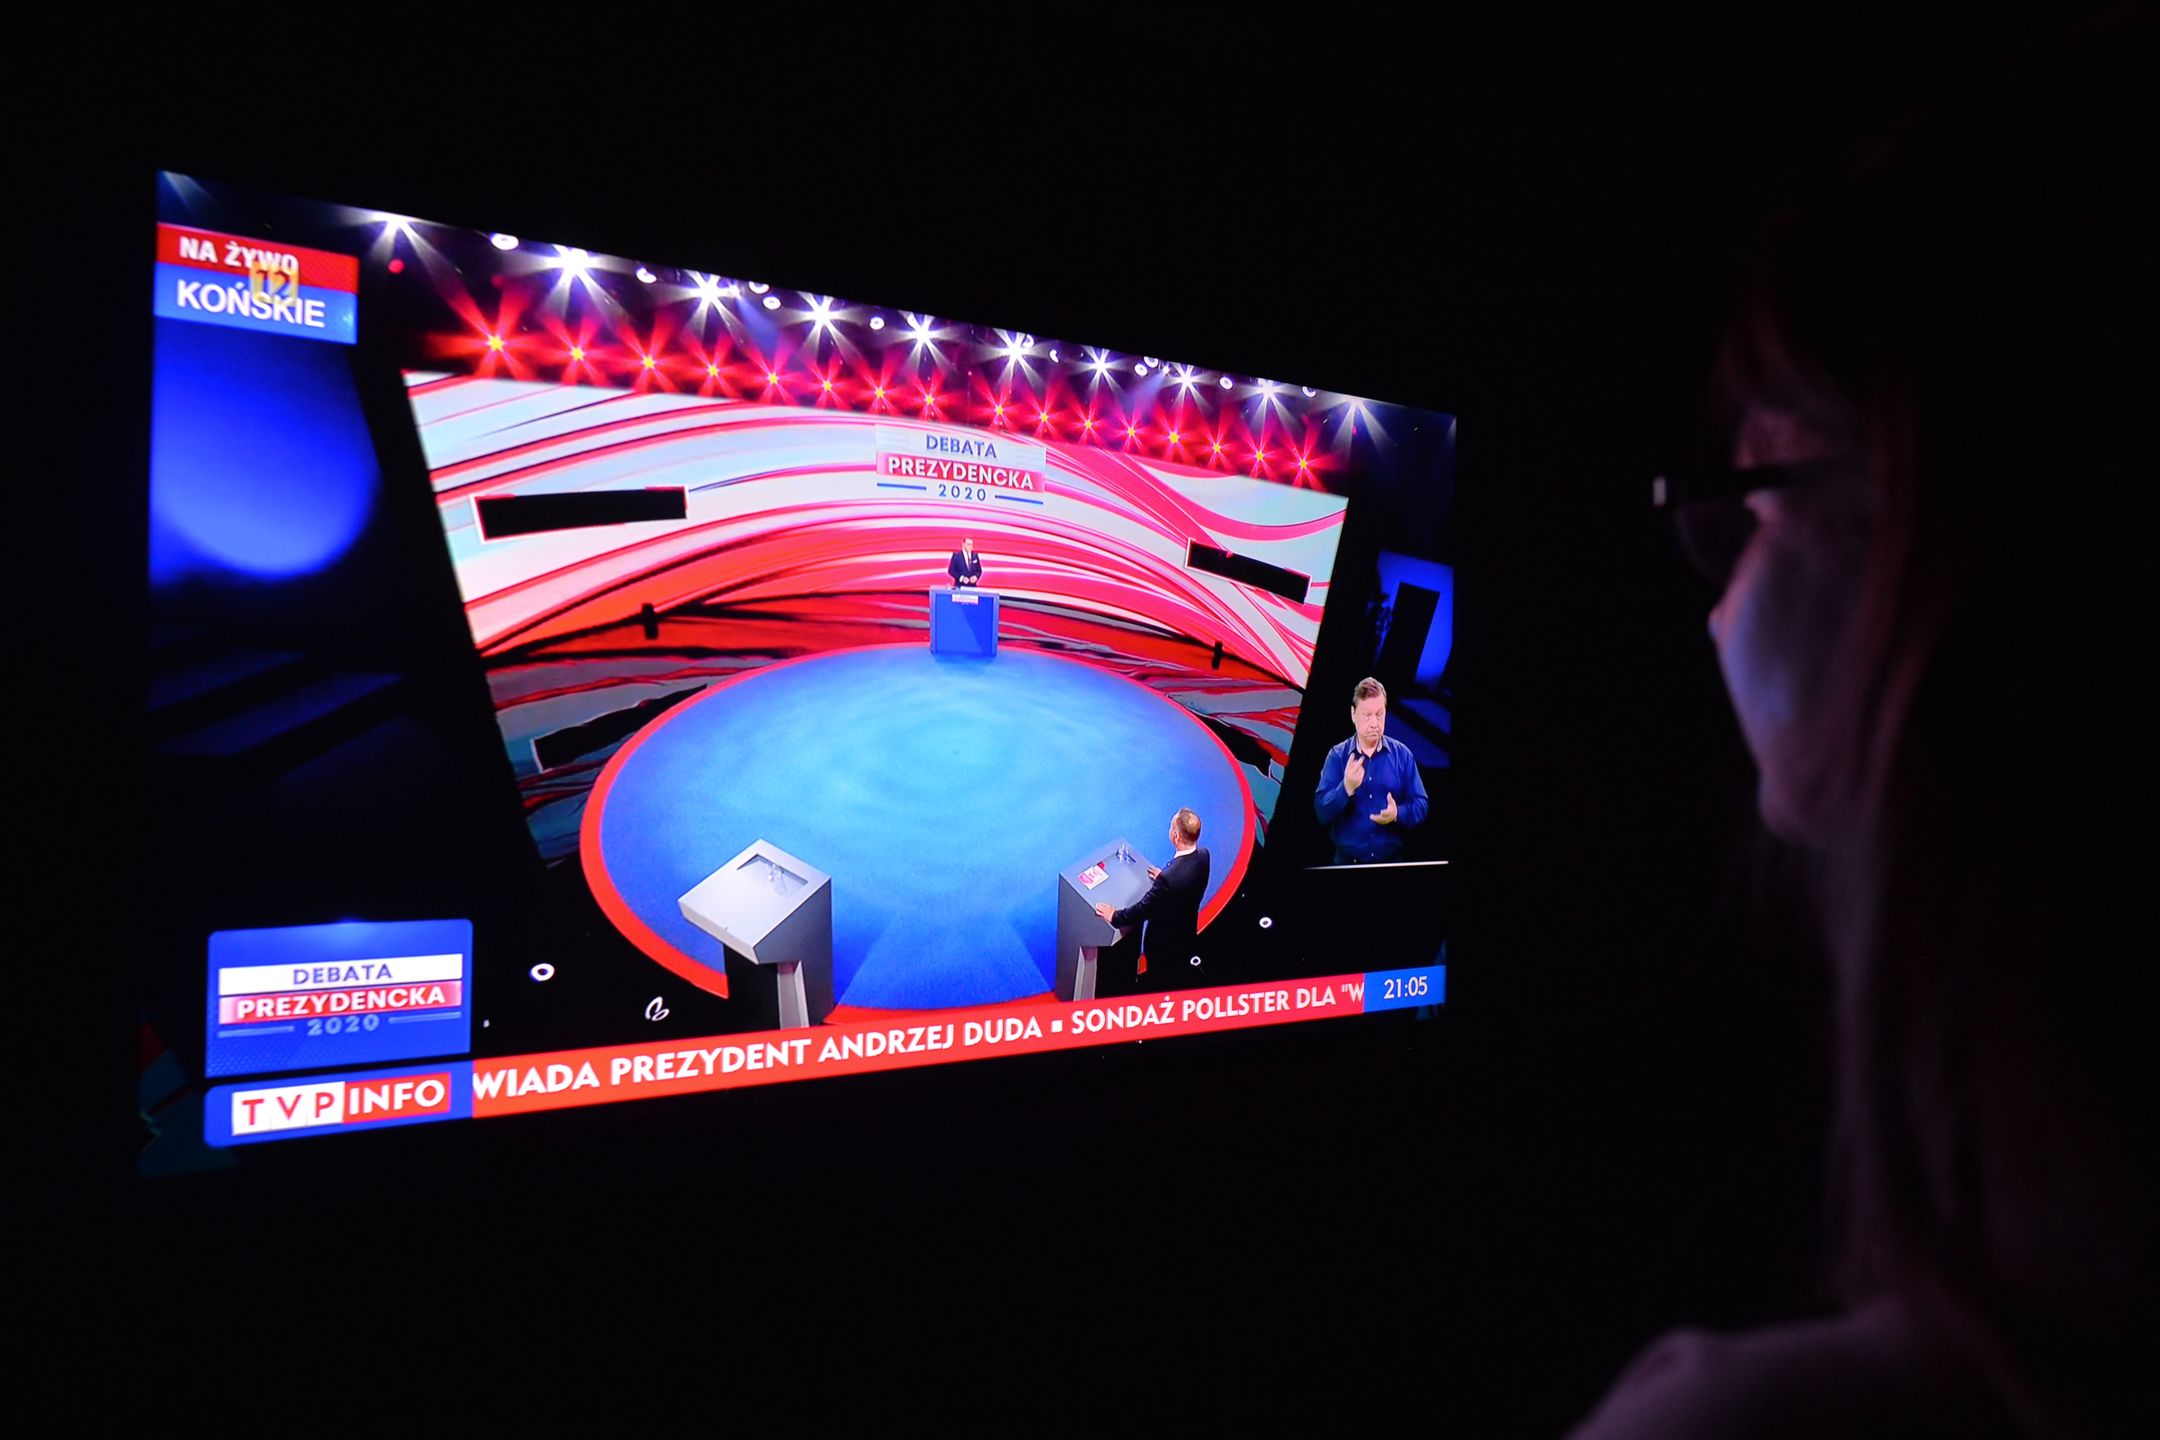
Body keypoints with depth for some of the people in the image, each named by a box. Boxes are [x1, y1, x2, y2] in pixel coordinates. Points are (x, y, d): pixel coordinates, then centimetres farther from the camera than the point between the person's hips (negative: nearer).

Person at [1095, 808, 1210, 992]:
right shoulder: (1202, 856, -17)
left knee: (1159, 985, 18)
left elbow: (1143, 909, -27)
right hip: (1187, 934, 7)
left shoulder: (1169, 878, -40)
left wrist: (1115, 916, -13)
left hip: (1163, 944, -7)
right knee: (1180, 980, 30)